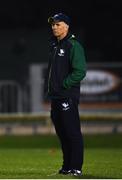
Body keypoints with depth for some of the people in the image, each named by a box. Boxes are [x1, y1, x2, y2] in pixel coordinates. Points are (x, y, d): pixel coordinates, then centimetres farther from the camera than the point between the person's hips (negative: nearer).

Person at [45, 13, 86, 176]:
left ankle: (76, 168, -5)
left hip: (68, 95, -9)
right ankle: (67, 166, 20)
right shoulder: (54, 44, 17)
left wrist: (63, 85, -15)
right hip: (55, 96, 9)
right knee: (62, 133, 13)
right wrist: (49, 86, 13)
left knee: (73, 132, -7)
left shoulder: (73, 45, -10)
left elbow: (80, 72, -18)